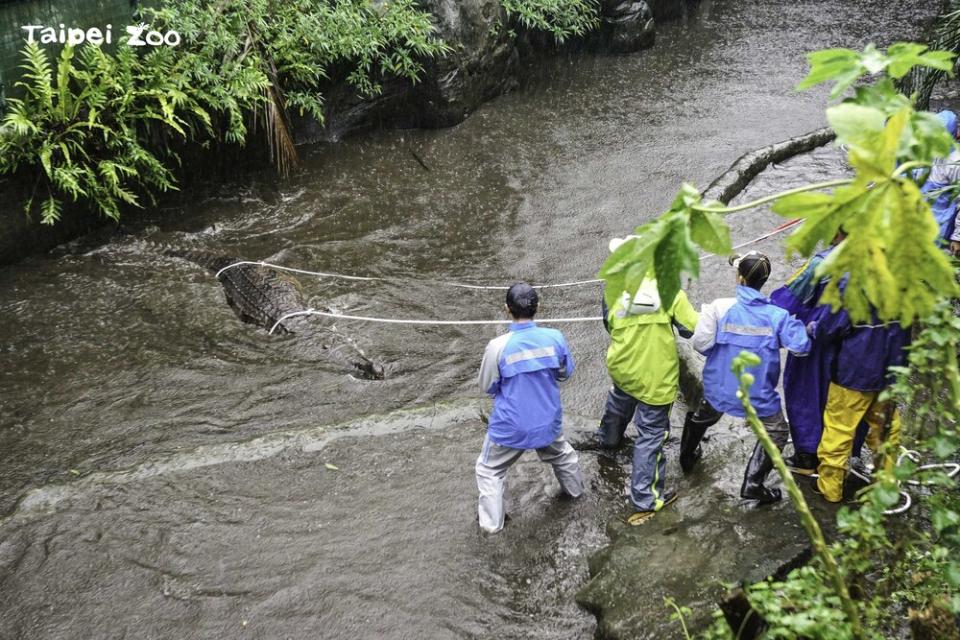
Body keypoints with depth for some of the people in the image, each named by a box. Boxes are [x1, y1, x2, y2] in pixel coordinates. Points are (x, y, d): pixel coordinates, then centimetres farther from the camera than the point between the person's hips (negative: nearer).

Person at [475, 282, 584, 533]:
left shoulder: (498, 346, -25)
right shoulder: (555, 338, -15)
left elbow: (487, 387, -9)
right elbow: (565, 373, 3)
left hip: (511, 426, -3)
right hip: (547, 421, 3)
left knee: (489, 470, 20)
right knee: (562, 455, 33)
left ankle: (491, 522, 25)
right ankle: (575, 490, 56)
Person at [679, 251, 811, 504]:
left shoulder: (720, 307, -17)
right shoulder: (776, 315, -13)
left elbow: (701, 344, -16)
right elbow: (801, 346, -14)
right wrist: (798, 324, 4)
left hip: (718, 388, 2)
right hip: (757, 394, -1)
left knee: (701, 417, 31)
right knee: (776, 432, 21)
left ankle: (687, 457, 51)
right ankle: (753, 484, 12)